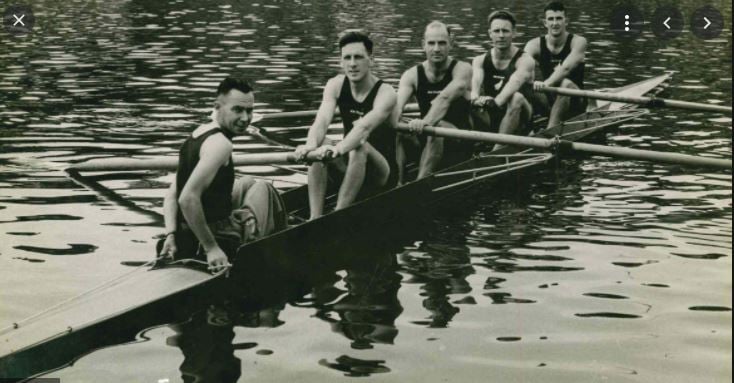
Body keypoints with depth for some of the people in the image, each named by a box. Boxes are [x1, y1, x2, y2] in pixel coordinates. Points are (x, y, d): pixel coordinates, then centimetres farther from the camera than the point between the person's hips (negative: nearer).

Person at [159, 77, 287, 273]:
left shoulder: (198, 134, 8)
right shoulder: (220, 144, -21)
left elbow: (171, 195, 7)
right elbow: (187, 199, -31)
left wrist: (171, 234, -2)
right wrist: (211, 248, -27)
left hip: (187, 236, 8)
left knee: (248, 184, 29)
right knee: (263, 189, 15)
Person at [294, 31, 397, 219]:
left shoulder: (385, 93, -19)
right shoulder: (336, 85, -4)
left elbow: (365, 127, -38)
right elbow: (322, 121, -21)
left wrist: (339, 148, -57)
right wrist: (310, 145, -43)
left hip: (382, 173, -5)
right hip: (348, 163, 5)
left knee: (359, 147, -35)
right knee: (319, 147, -23)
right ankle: (315, 218, -29)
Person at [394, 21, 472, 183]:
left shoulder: (462, 70, -10)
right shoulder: (413, 75, 1)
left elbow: (445, 98, -30)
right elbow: (398, 104, -18)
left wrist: (426, 121, -49)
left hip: (461, 143, -4)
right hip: (426, 139, 4)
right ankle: (398, 183, -31)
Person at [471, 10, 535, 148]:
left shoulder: (524, 60, -7)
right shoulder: (480, 61, 4)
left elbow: (515, 82, -29)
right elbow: (476, 80, -19)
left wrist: (496, 101, -50)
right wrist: (475, 98, -44)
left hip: (518, 124, -3)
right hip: (490, 119, 3)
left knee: (516, 98, -35)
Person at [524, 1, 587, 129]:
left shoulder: (578, 42, -9)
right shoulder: (535, 45, -1)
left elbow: (566, 68, -28)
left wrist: (547, 83, -46)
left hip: (574, 101, -2)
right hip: (548, 101, 3)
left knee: (566, 83, -35)